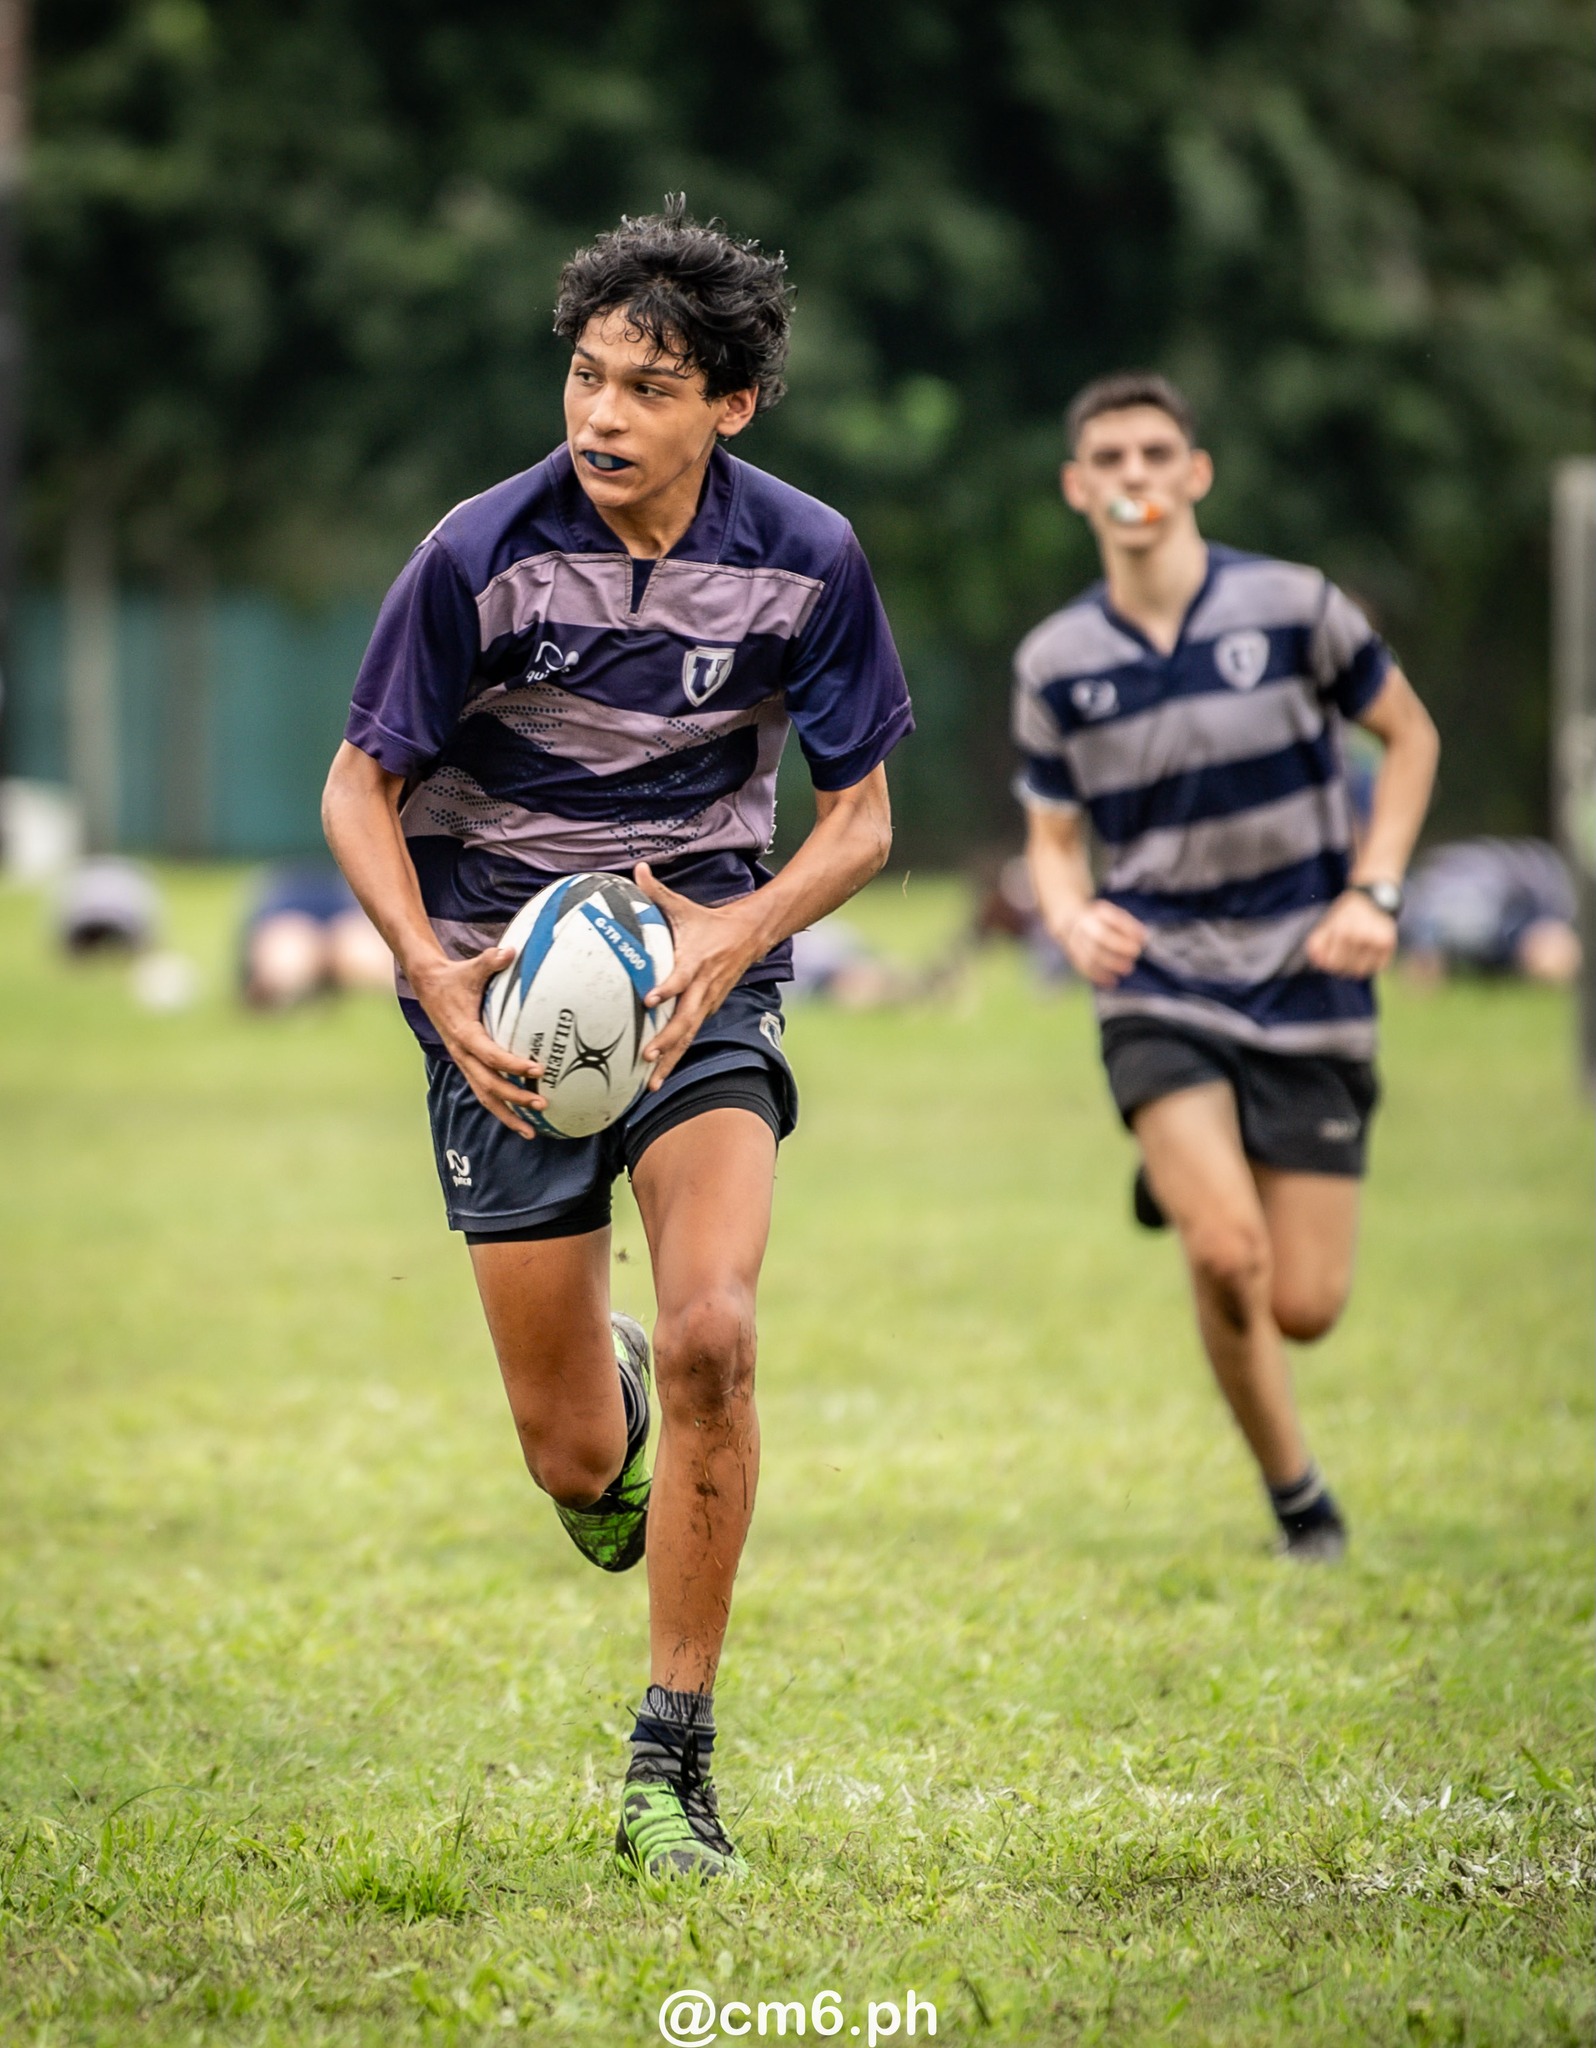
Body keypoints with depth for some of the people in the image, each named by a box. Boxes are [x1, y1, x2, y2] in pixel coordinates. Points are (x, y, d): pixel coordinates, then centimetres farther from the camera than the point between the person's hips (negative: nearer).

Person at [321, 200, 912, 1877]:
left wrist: (736, 933, -17)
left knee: (711, 1331, -23)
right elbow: (360, 790, -3)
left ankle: (672, 1765, -9)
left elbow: (859, 815, 2)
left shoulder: (803, 562, -8)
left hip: (701, 980, 1)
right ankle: (614, 1416, 41)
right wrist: (434, 972, -20)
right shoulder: (484, 556, -13)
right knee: (572, 1458, -2)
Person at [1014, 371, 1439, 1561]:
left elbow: (1410, 732, 7)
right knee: (1226, 1254, -23)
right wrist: (1072, 915, -12)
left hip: (1308, 992, 0)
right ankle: (1294, 1493, 0)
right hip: (1160, 989, 0)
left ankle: (1185, 1181, 32)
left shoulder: (1292, 608, -6)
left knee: (1303, 1309, -3)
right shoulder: (1056, 664, -1)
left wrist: (1374, 892, -5)